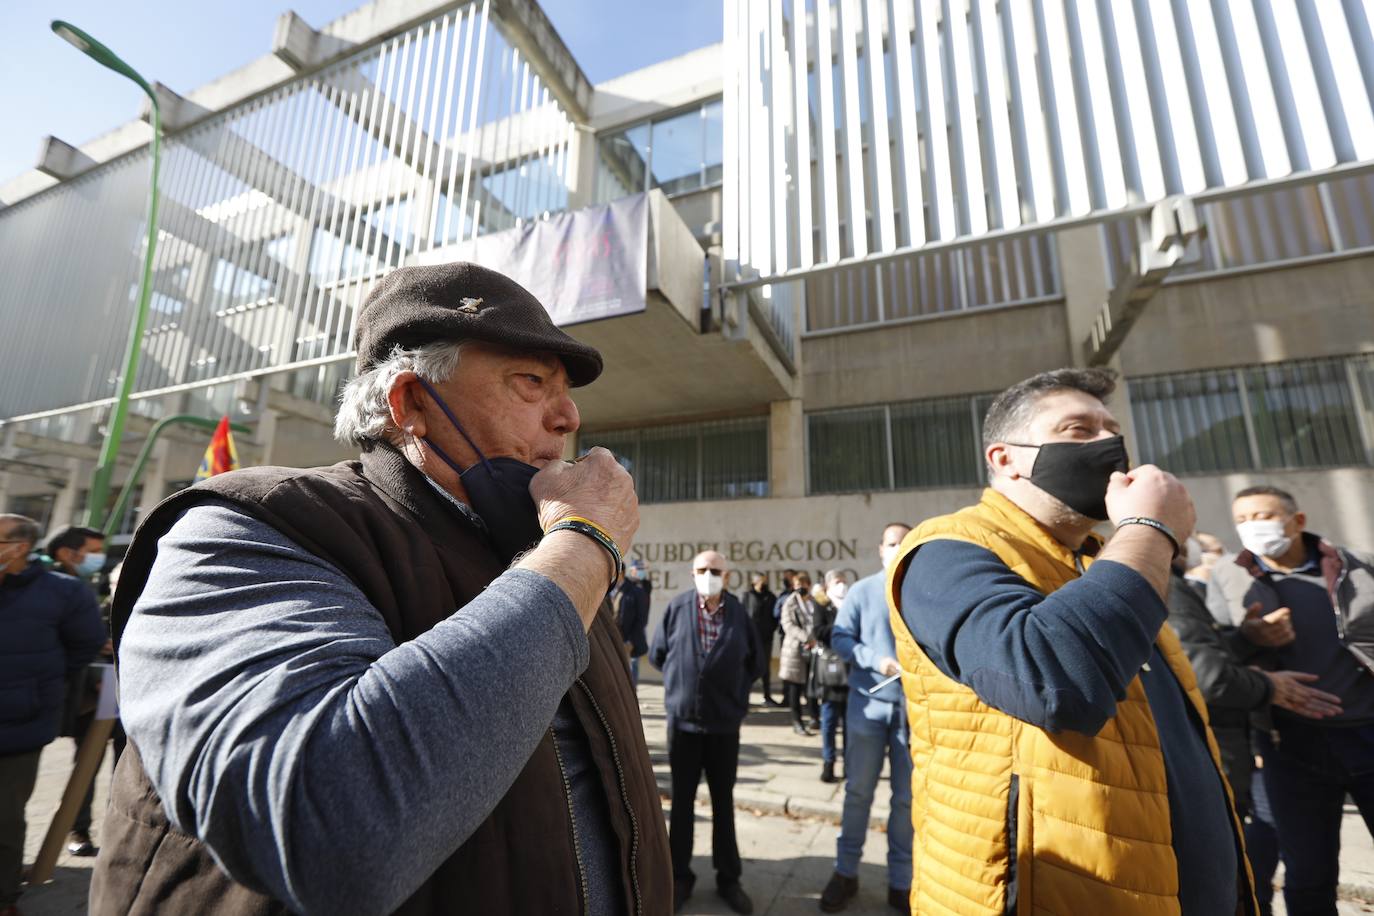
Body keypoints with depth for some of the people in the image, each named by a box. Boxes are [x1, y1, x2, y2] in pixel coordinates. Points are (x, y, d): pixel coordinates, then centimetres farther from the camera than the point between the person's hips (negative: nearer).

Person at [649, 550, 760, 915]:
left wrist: (735, 693, 5)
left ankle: (728, 878, 29)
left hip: (724, 721, 1)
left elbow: (754, 661, 9)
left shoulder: (739, 614, -5)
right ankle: (680, 876, 28)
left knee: (723, 801, 14)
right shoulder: (677, 608, -7)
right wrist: (681, 682, 6)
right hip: (683, 719, 0)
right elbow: (657, 654, 5)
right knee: (682, 801, 12)